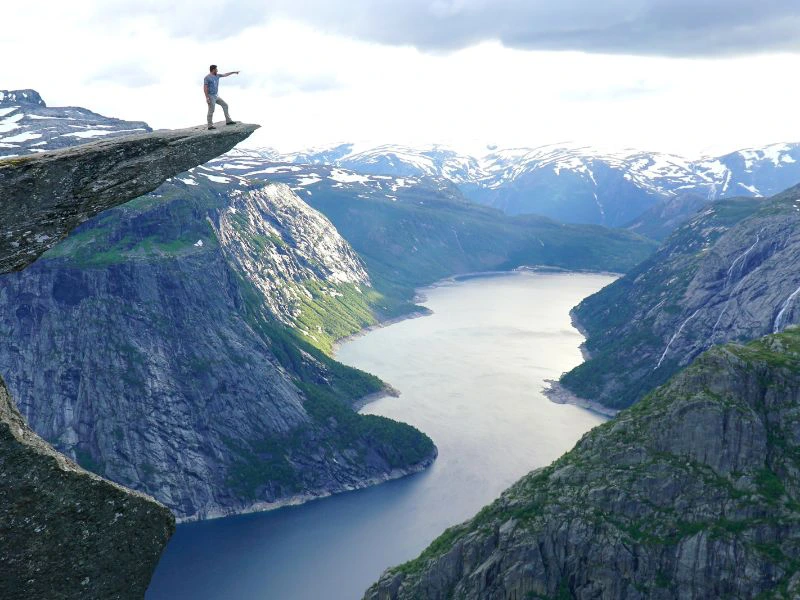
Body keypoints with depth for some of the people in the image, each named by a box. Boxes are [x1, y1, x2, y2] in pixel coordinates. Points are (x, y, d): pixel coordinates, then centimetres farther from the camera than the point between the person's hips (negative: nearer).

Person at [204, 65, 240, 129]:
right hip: (210, 97, -9)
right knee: (211, 111, -8)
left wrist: (233, 72, 30)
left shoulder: (216, 75, 9)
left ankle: (228, 121, 10)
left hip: (215, 96, 9)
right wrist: (207, 97, -26)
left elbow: (224, 75, 23)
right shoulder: (207, 77, -15)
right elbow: (205, 88, -19)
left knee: (225, 105, 8)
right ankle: (210, 126, -1)